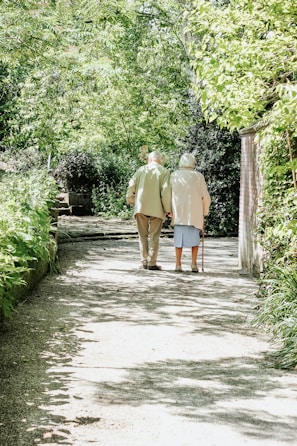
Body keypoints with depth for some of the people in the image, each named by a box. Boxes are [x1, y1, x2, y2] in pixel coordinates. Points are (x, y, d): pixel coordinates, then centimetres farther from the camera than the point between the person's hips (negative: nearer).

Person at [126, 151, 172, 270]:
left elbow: (132, 185, 0)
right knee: (154, 236, 3)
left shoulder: (142, 169, 8)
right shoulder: (164, 172, 1)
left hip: (141, 207, 2)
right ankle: (152, 263, 0)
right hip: (156, 208, -2)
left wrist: (130, 200, 14)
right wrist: (168, 209, -3)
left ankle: (144, 262, 9)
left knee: (143, 235, 10)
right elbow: (166, 190, -9)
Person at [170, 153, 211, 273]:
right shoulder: (198, 176, -1)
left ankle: (178, 265, 2)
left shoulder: (174, 176, 1)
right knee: (194, 238, 11)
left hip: (178, 213, 1)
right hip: (194, 213, -1)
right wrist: (204, 212, 14)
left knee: (179, 238, 8)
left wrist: (170, 211, 8)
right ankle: (194, 264, 2)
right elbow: (206, 197, 0)